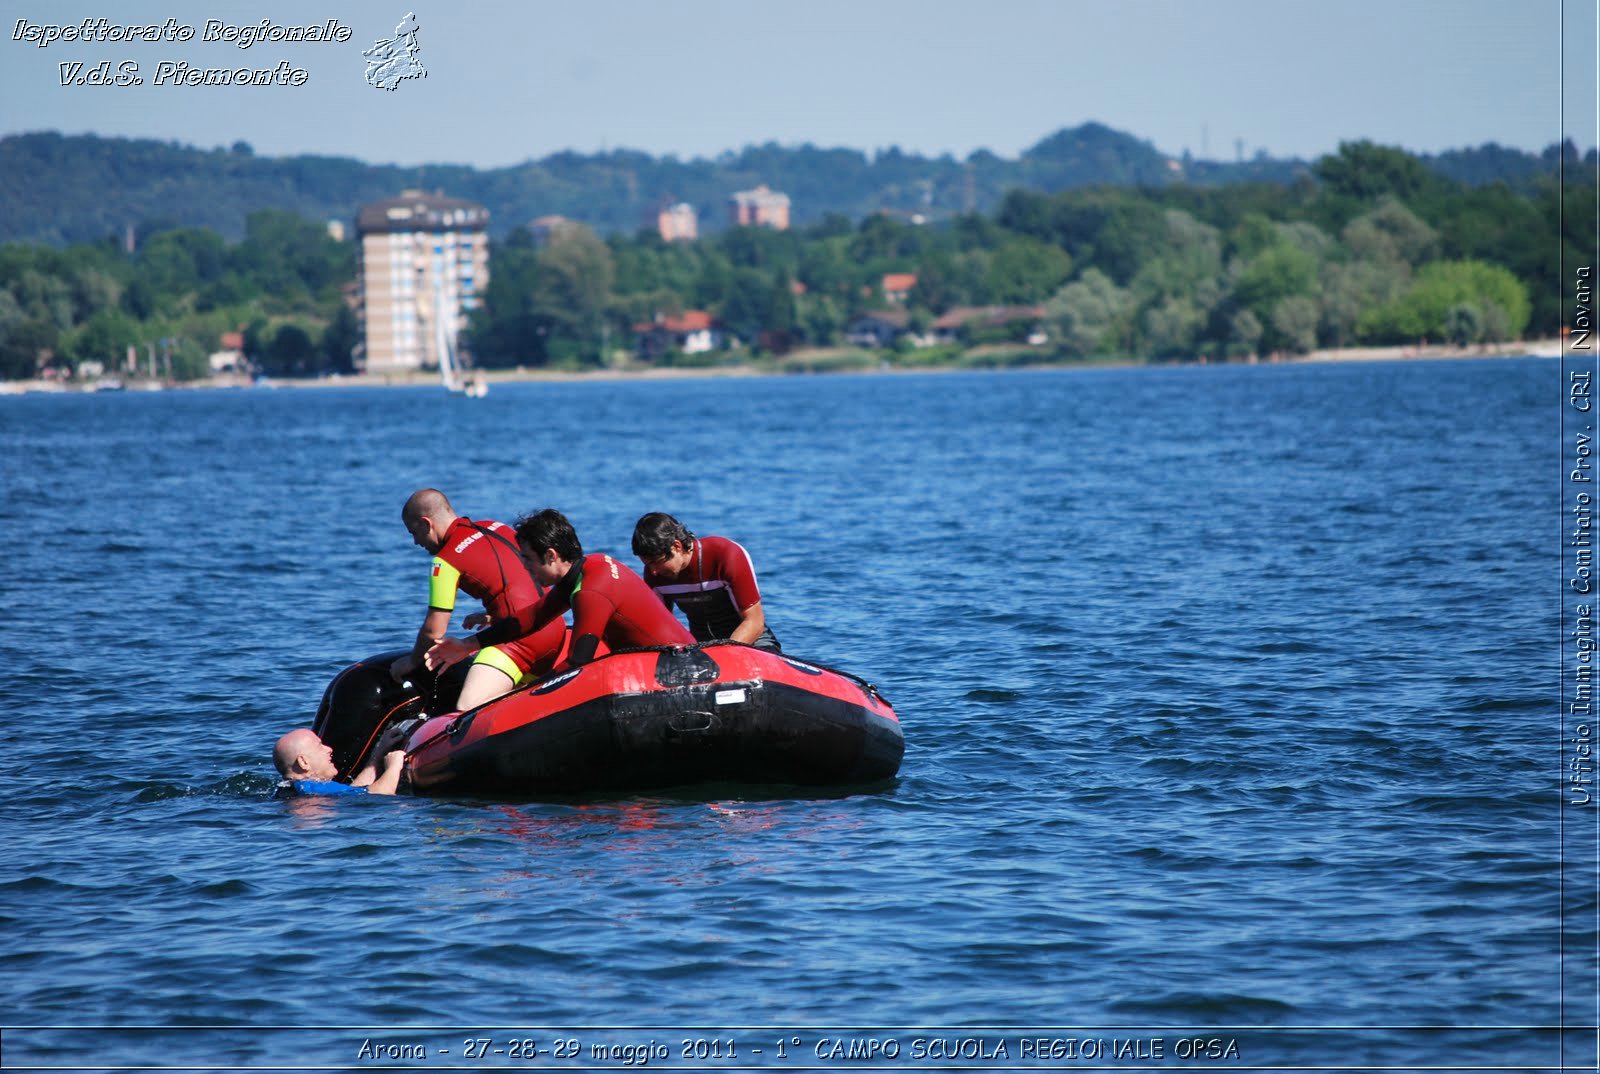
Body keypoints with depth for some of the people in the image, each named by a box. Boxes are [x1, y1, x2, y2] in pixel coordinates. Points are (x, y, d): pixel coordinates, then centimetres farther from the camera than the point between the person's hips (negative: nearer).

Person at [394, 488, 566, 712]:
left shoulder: (446, 561, -5)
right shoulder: (498, 527, 17)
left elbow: (434, 632, -3)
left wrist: (411, 662, 16)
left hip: (520, 633, -9)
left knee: (467, 710, -20)